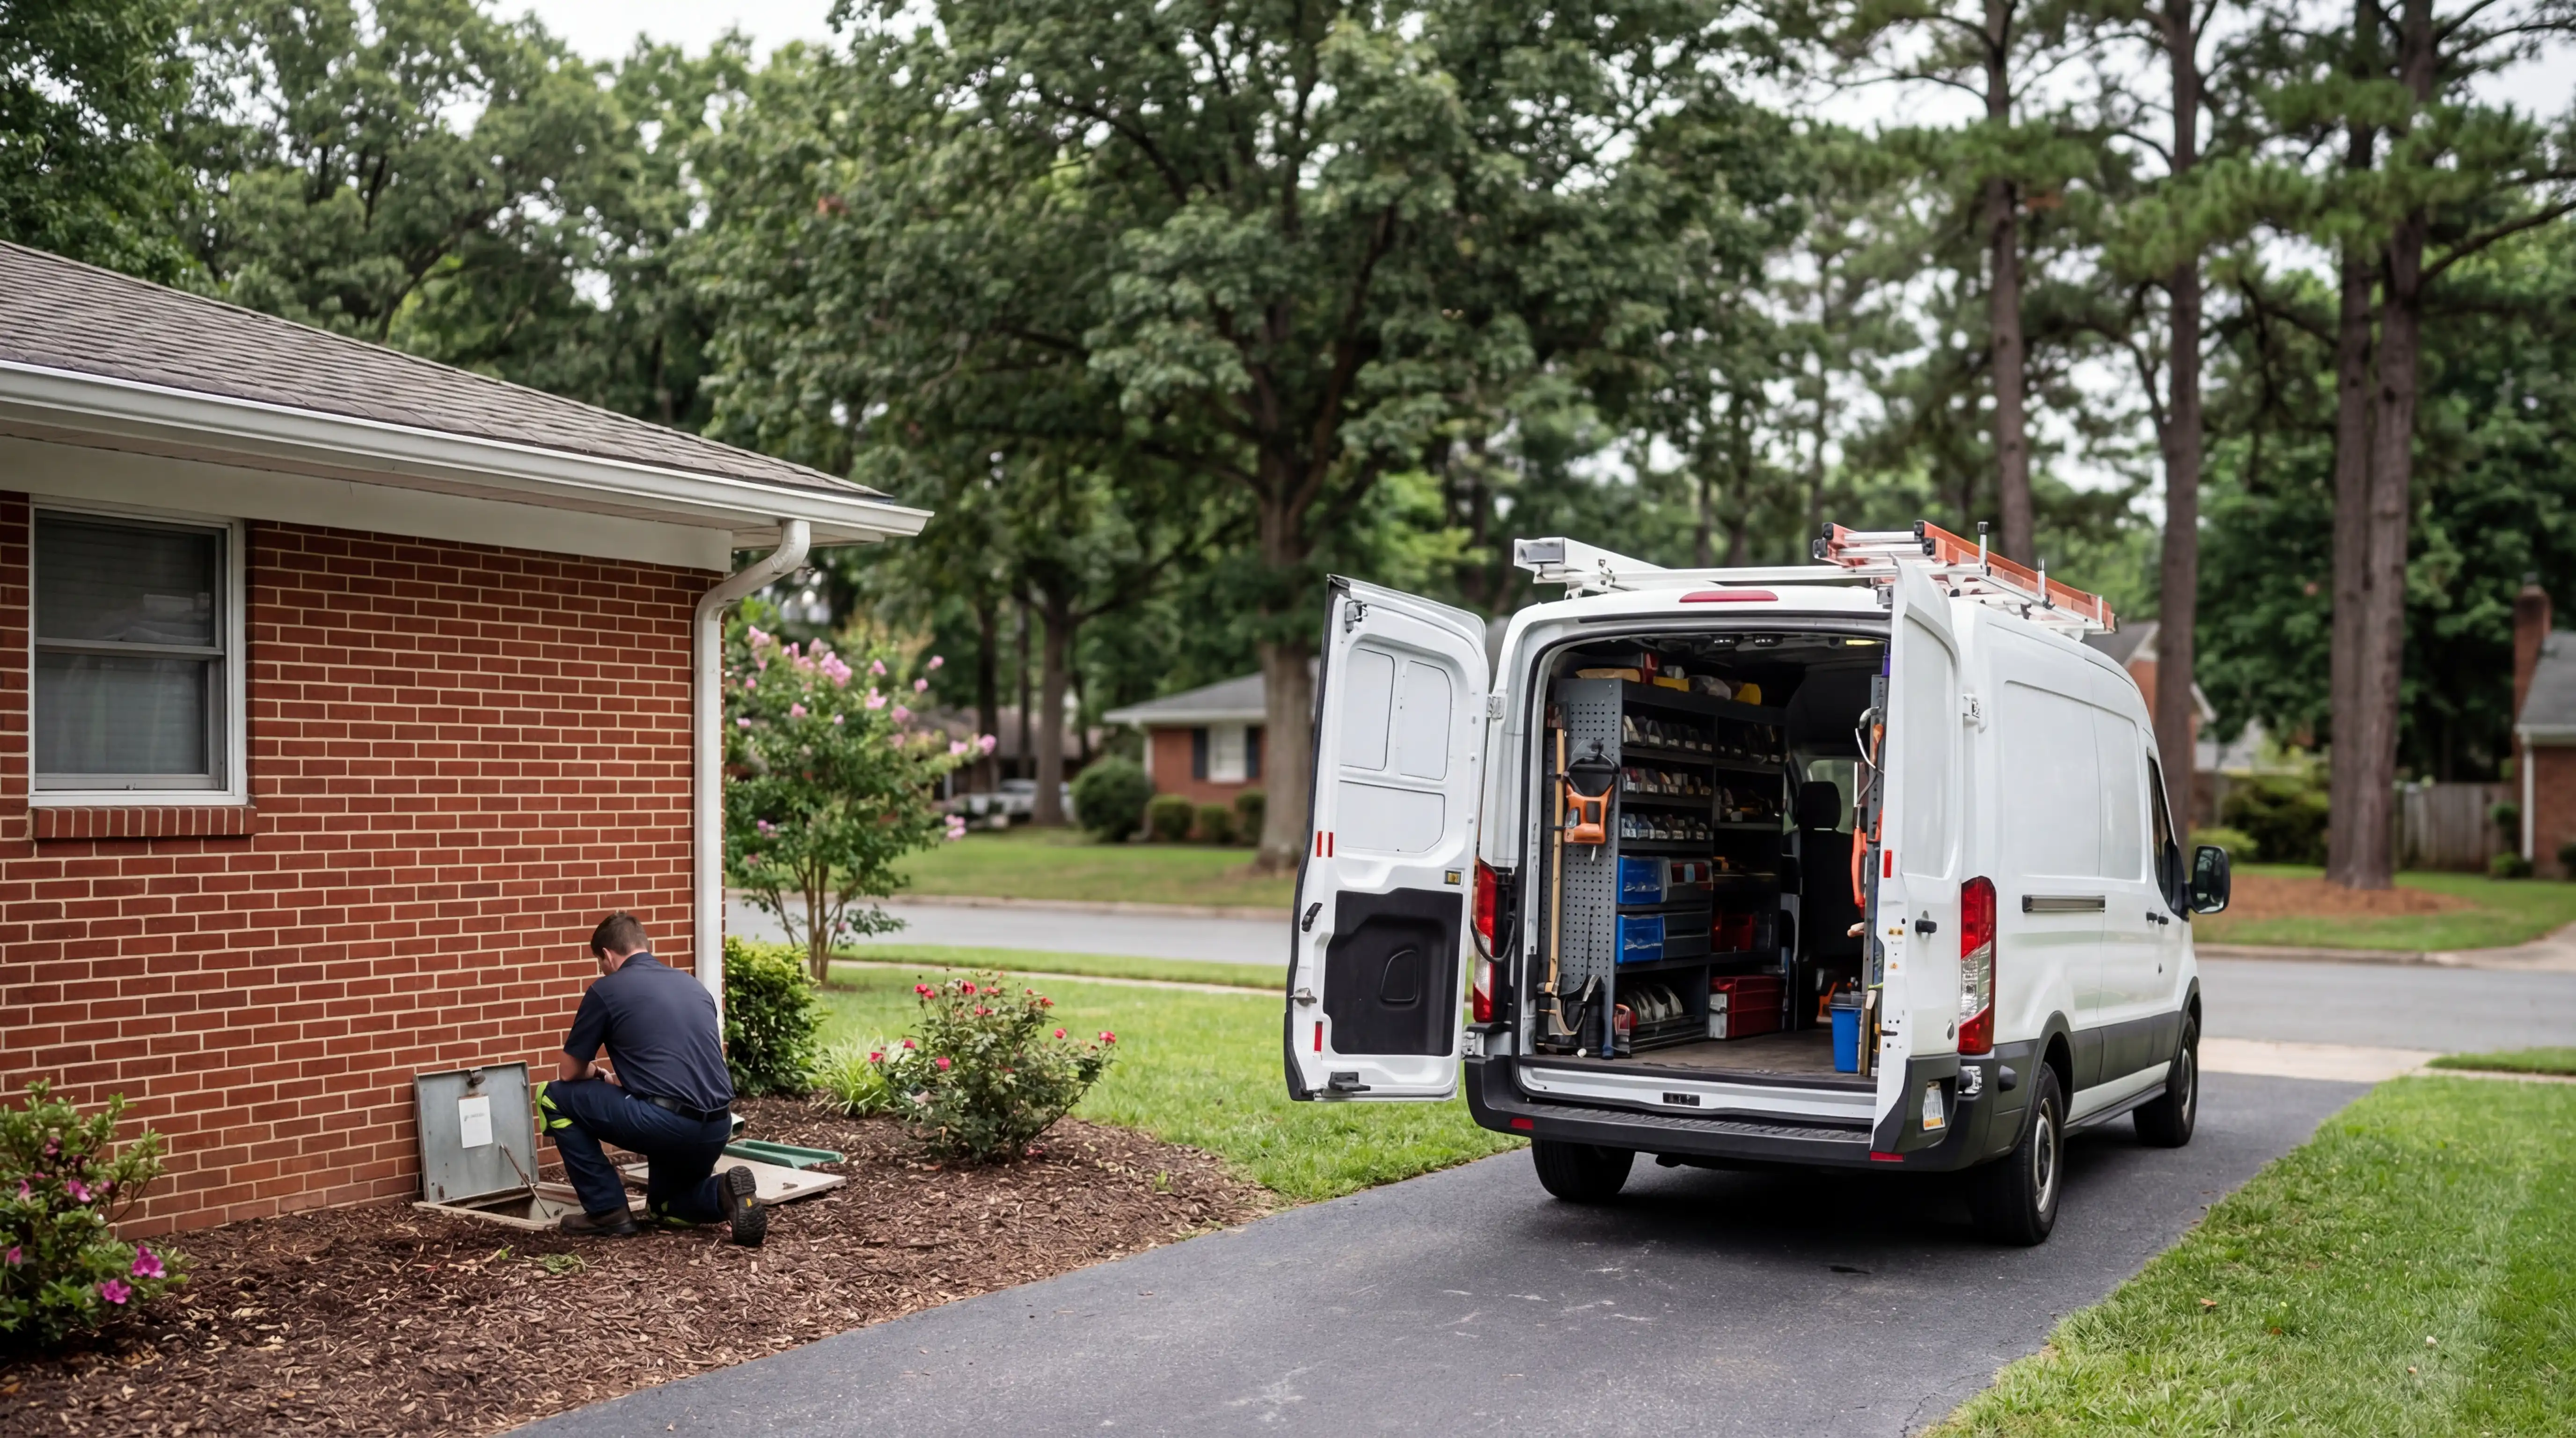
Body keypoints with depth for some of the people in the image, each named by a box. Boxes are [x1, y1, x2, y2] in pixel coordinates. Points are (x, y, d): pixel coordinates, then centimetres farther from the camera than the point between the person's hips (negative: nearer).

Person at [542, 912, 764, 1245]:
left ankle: (608, 1210, 14)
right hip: (717, 1129, 7)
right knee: (665, 1203, 34)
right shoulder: (693, 985, 21)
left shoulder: (607, 990, 4)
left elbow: (569, 1072, 14)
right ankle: (723, 1194, 1)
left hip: (665, 1123, -7)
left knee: (554, 1098, 15)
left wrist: (597, 1074, 37)